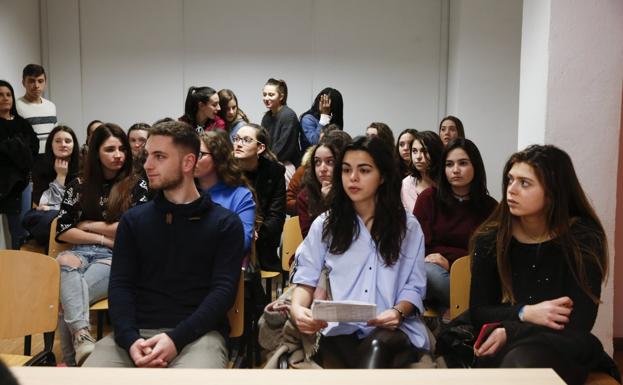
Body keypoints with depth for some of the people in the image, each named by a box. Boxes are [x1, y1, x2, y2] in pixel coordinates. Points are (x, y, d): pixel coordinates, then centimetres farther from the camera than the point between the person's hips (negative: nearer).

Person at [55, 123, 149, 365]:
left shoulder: (138, 187, 7)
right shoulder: (78, 186, 14)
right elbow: (62, 231, 8)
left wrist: (87, 225, 3)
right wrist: (103, 237, -5)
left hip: (118, 257, -2)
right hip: (81, 251, 2)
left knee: (67, 295, -31)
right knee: (65, 262, -38)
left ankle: (71, 358, -28)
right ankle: (82, 337, -52)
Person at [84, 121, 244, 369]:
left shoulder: (225, 223, 7)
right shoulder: (133, 220, 16)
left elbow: (224, 289, -2)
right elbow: (120, 285, 7)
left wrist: (176, 338, -16)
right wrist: (130, 339, -12)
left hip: (198, 333, -2)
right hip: (137, 332, 3)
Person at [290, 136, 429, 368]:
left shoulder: (408, 226, 10)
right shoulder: (325, 225, 12)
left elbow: (414, 287, 9)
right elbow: (306, 280, 9)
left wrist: (398, 312, -14)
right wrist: (297, 308, -14)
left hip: (394, 329, 1)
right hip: (340, 330, 0)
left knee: (378, 346, -37)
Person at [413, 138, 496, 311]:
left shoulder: (490, 206, 6)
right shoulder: (428, 198, 3)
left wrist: (450, 261, -11)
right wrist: (465, 255, -8)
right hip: (432, 268, 1)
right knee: (429, 271, -36)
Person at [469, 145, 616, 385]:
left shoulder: (583, 238, -4)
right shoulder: (489, 238, 1)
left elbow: (579, 322, -7)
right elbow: (478, 312, 4)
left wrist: (509, 332, -16)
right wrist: (526, 313, -14)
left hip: (564, 349, -1)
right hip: (502, 349, 1)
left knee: (522, 361, -36)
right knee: (514, 363, -36)